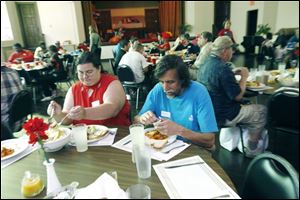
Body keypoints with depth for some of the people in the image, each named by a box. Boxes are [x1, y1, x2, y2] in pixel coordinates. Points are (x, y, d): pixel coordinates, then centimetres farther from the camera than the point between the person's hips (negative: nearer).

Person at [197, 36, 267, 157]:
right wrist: (244, 77, -6)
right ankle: (252, 149, 21)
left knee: (247, 106, 28)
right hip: (222, 116, -9)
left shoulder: (206, 63, 2)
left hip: (210, 111, 9)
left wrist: (232, 73, 11)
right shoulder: (222, 68, -26)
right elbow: (237, 96, -20)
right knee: (262, 111, 8)